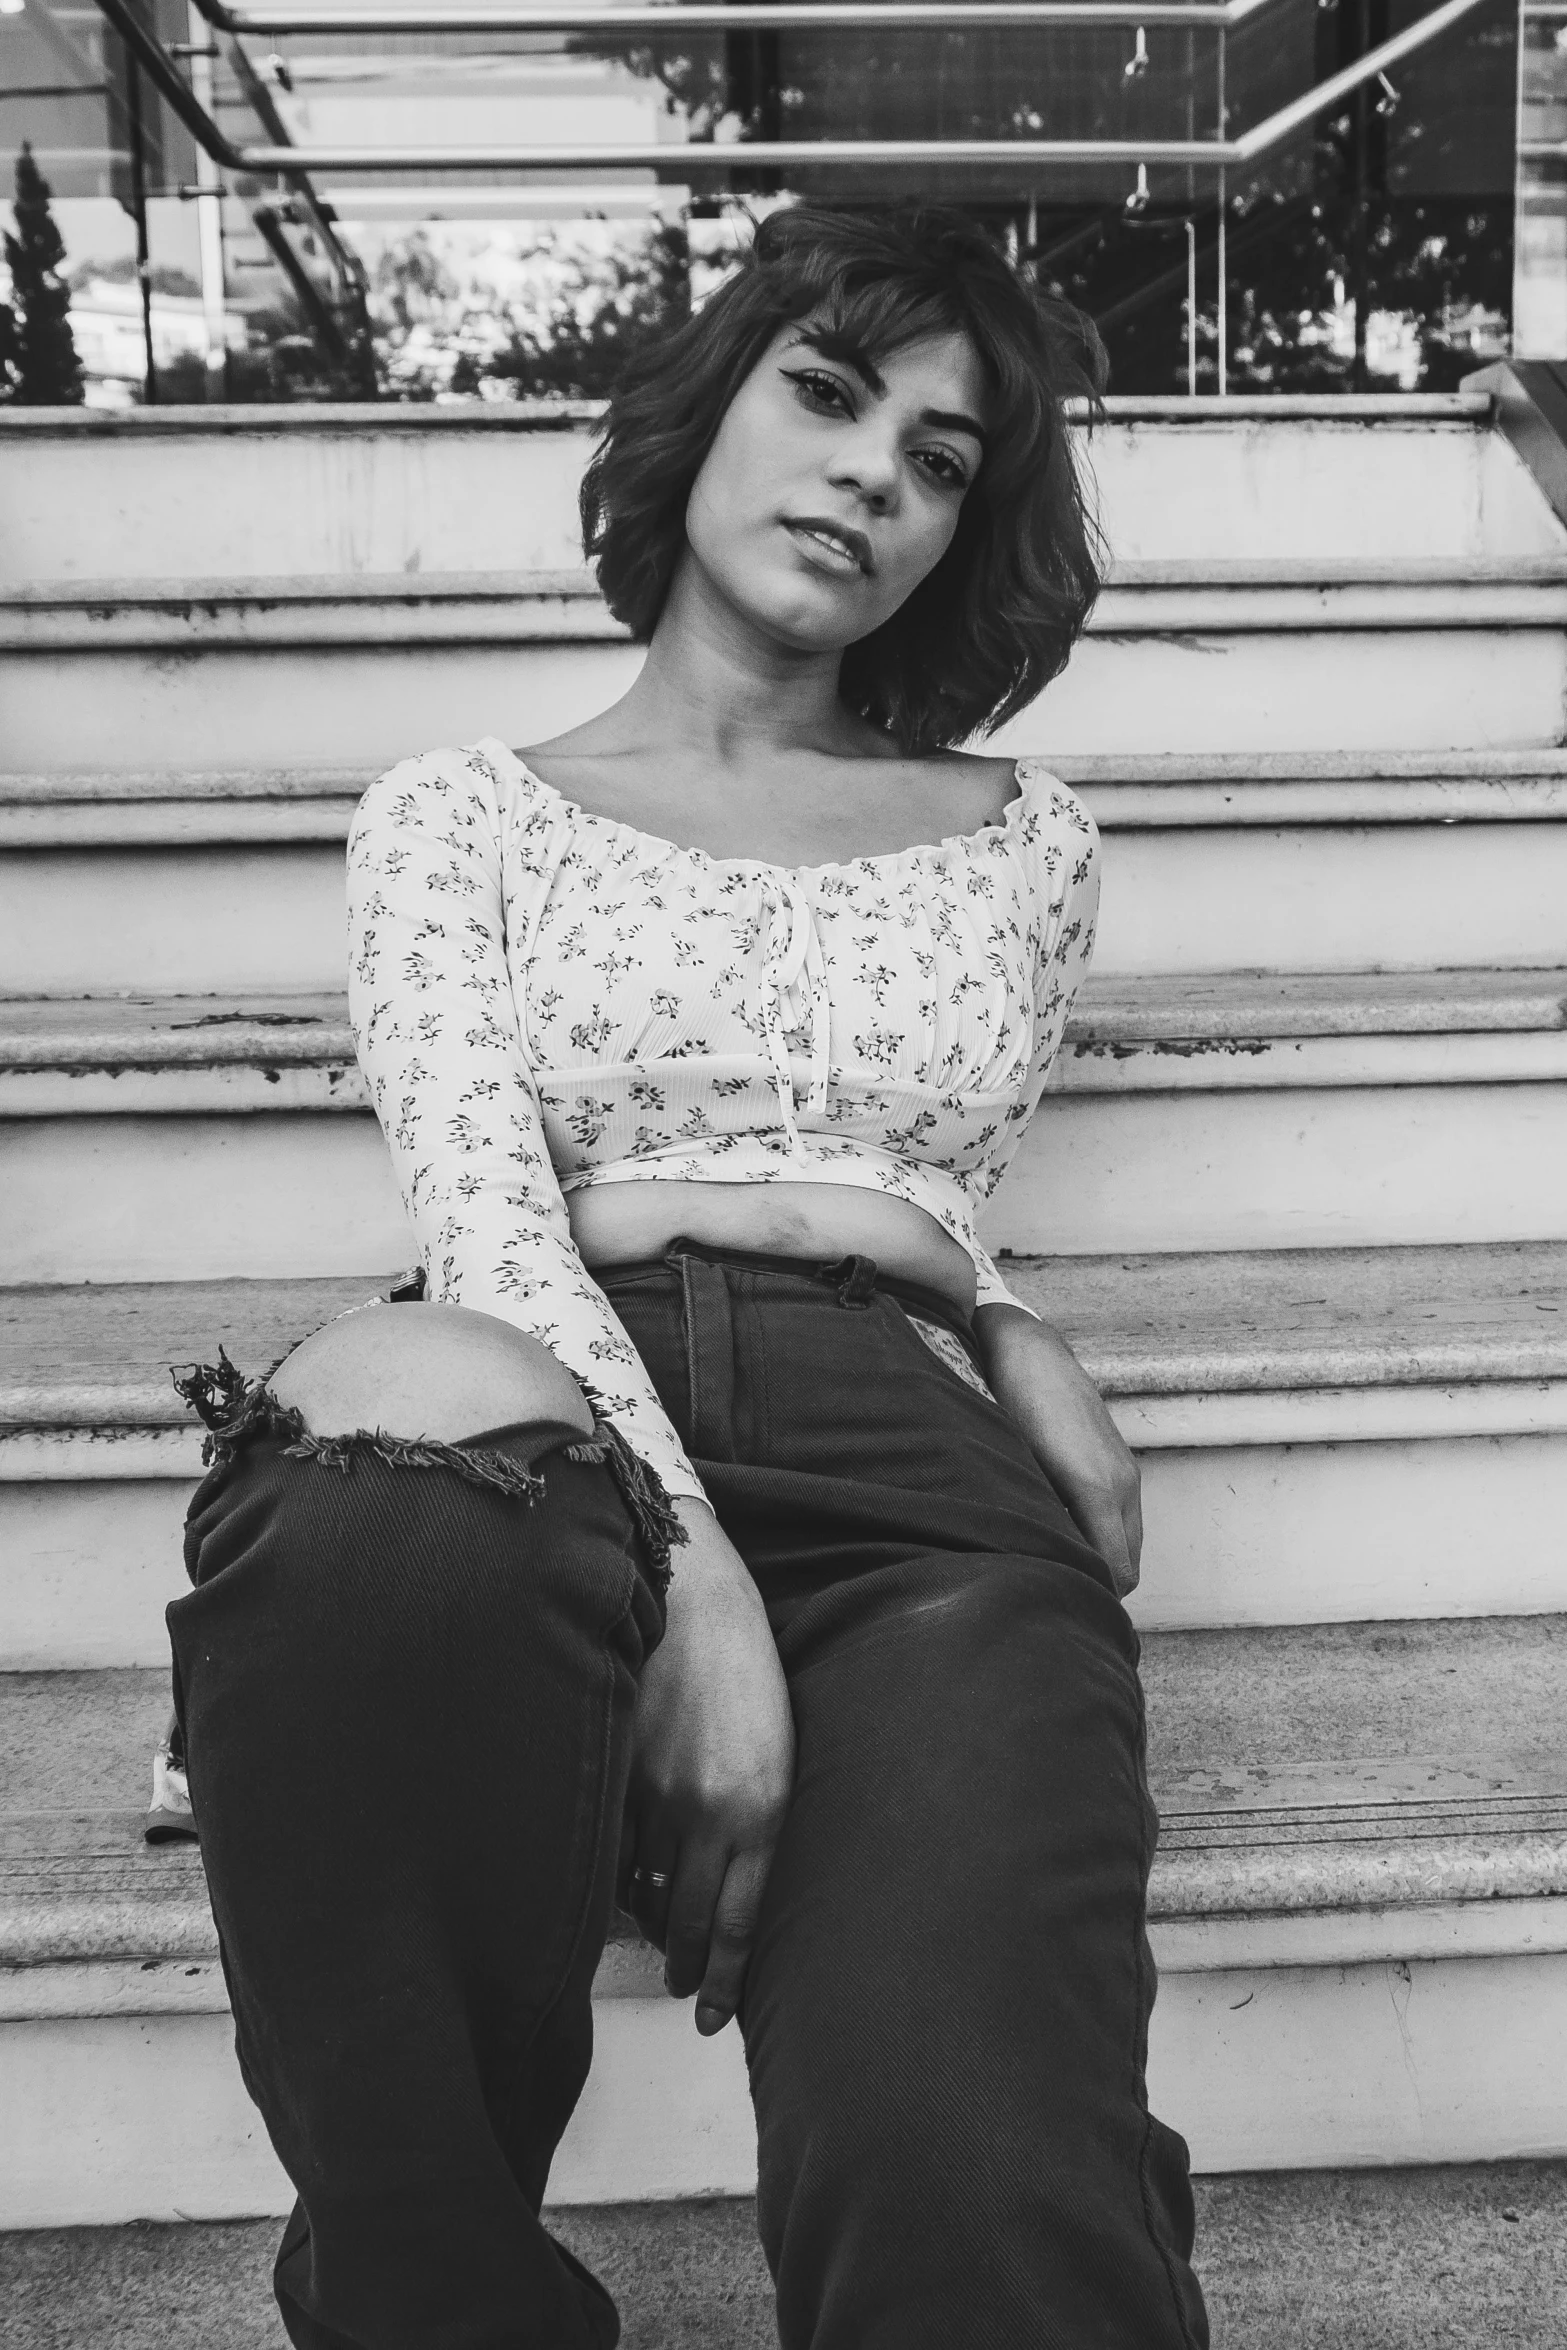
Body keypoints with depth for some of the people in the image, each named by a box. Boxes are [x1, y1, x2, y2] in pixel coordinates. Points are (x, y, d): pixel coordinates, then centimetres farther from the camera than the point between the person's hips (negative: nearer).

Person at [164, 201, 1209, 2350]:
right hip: (555, 1447, 1)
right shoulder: (458, 814, 18)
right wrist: (690, 1572, -17)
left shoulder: (1026, 841, 24)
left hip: (915, 1469, 0)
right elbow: (490, 1212, 0)